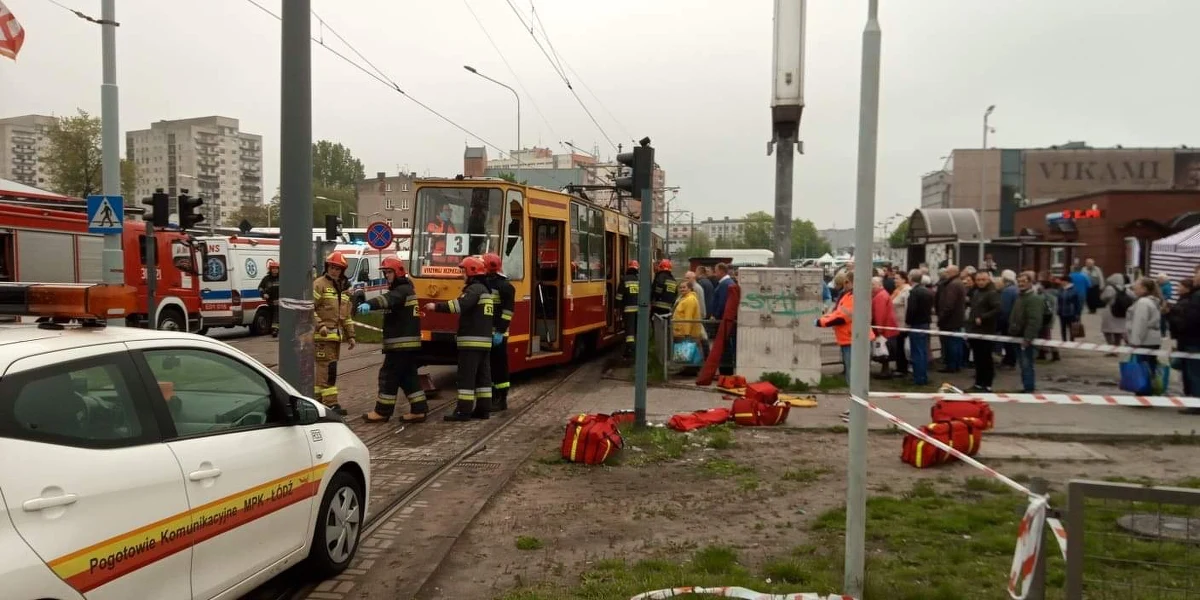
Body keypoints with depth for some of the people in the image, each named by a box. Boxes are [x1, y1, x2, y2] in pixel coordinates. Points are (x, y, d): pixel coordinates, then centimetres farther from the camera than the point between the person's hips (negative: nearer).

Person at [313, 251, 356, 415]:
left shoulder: (344, 288, 18)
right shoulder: (319, 284, -5)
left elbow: (346, 315, 23)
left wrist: (350, 335, 20)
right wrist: (319, 325, -22)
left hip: (336, 334, 8)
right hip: (322, 335, -8)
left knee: (323, 368, 14)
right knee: (327, 368, -11)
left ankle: (317, 398, 23)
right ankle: (330, 403, -12)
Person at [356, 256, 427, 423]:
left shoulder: (403, 290, -14)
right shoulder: (403, 289, 21)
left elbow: (388, 299, -35)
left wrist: (369, 304, -52)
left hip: (401, 343, -10)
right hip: (408, 342, 10)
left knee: (388, 375, -3)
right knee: (408, 376, 11)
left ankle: (382, 411, 5)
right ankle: (418, 410, 11)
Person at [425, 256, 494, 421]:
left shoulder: (475, 288, -12)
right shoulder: (485, 289, 20)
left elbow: (460, 305, -27)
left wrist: (436, 306, -23)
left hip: (472, 340, -10)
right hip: (485, 339, 10)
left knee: (466, 376, -7)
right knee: (483, 375, 10)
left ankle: (464, 410, -7)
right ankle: (483, 408, 13)